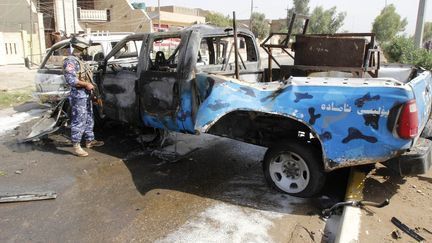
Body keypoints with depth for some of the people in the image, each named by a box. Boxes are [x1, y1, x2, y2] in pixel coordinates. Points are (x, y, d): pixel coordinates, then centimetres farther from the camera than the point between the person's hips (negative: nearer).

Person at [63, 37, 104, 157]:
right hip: (78, 95, -10)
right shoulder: (70, 61, -14)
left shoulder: (80, 60, 17)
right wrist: (86, 84, -20)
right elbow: (71, 79, -24)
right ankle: (76, 147, 1)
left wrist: (90, 86, 13)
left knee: (89, 119, 18)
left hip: (86, 94, 10)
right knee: (79, 121, -6)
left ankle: (90, 140, 30)